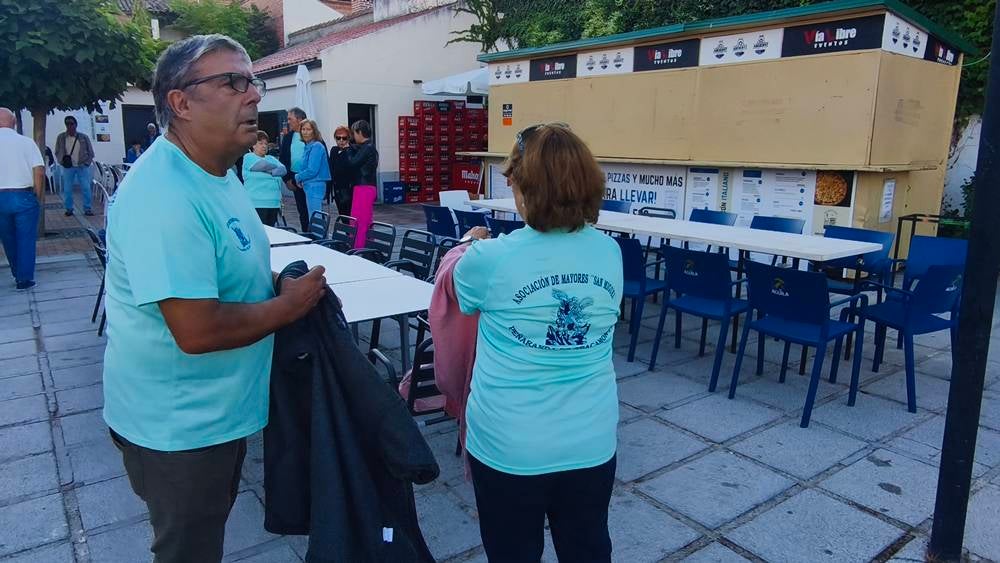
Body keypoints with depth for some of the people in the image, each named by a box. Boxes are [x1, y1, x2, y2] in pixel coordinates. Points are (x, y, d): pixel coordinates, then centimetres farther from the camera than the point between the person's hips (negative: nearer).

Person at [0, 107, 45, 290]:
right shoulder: (26, 142, -5)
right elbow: (39, 172, -11)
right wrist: (39, 196, 0)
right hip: (24, 197, -2)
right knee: (26, 239, 6)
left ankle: (17, 274, 30)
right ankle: (24, 279, 7)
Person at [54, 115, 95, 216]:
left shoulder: (84, 137, 4)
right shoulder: (61, 137, 5)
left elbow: (91, 152, 8)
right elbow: (57, 152, 10)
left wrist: (86, 163, -3)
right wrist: (62, 161, -6)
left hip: (82, 167, -1)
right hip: (68, 167, 1)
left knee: (86, 188, -5)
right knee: (67, 189, 3)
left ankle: (87, 209, 2)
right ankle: (69, 209, 13)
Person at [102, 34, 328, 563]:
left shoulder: (216, 171, 4)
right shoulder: (164, 196, -29)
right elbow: (198, 331, -33)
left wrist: (277, 281, 2)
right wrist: (291, 304, -19)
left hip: (217, 409, 9)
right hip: (178, 425, -9)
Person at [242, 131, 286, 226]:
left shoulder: (271, 159, 21)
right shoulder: (248, 157, 4)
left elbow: (283, 169, 4)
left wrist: (269, 171, -11)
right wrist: (275, 173, 1)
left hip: (274, 203, 6)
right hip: (258, 203, -6)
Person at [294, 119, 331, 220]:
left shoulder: (316, 146, -13)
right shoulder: (308, 146, 15)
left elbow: (312, 170, -19)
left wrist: (298, 177, -5)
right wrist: (301, 179, 7)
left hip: (315, 186, -10)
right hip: (310, 186, 10)